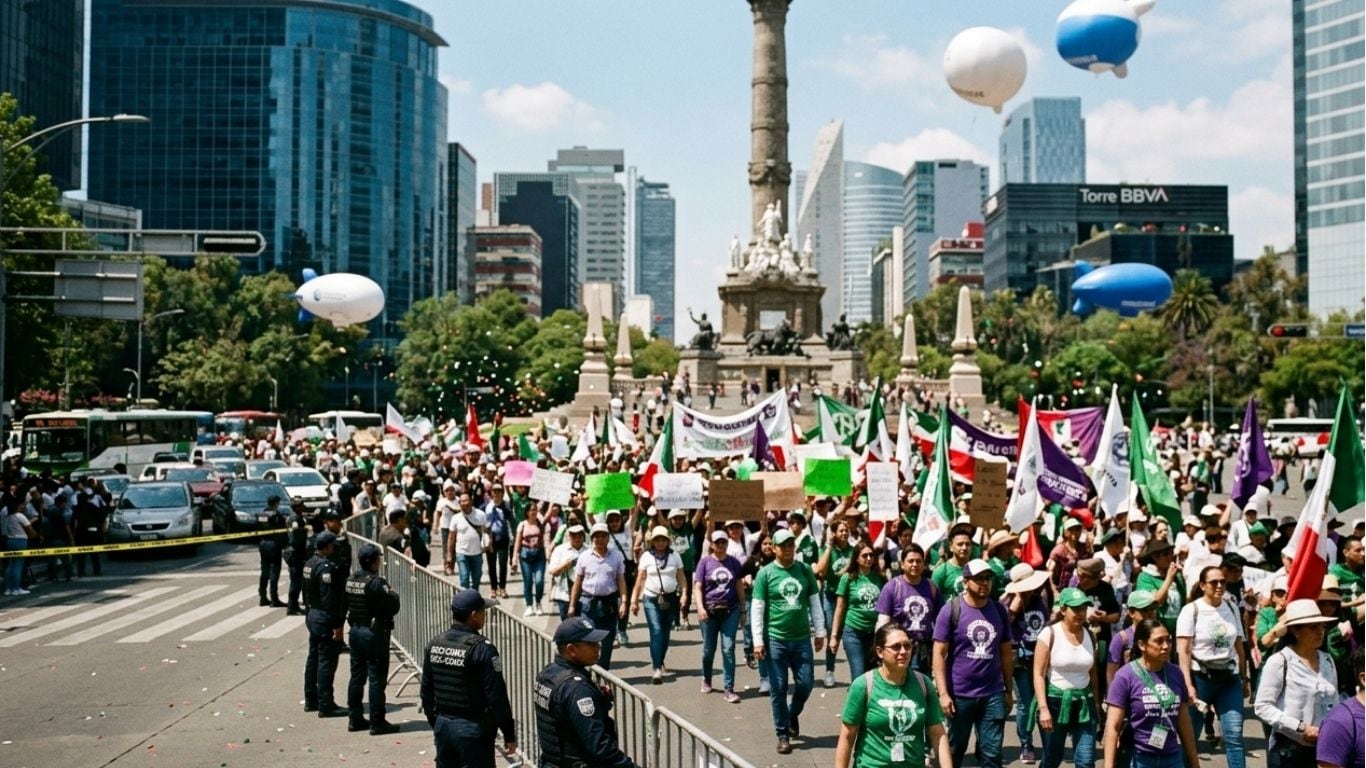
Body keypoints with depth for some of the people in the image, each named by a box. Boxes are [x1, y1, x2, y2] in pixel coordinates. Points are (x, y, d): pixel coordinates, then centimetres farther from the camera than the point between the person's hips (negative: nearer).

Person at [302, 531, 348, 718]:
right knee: (326, 661, -5)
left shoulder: (308, 564, 9)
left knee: (313, 658, 17)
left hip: (312, 616, 10)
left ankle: (311, 700, 26)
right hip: (326, 620, -10)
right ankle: (325, 705, -2)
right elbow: (329, 599, -24)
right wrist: (337, 626, -22)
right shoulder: (327, 567, -21)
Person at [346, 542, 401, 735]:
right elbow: (393, 607, -18)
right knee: (377, 678, -1)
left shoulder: (351, 580, 4)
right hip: (375, 633, -8)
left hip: (356, 631, 8)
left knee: (357, 675, 14)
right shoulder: (376, 582, -20)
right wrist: (394, 594, -1)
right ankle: (377, 722, 3)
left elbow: (346, 605, 10)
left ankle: (356, 719, 21)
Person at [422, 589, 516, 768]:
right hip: (473, 729, -6)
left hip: (443, 725, 6)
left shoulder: (434, 645, 3)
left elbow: (426, 692, 11)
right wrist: (509, 734, -8)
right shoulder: (482, 649, -18)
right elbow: (497, 696, -16)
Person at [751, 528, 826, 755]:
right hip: (776, 639, -2)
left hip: (802, 638, 2)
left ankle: (793, 715, 35)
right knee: (778, 688, 4)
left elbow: (815, 602, 10)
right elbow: (757, 608, -4)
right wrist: (758, 640, -8)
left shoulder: (805, 570, 3)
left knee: (805, 684, 6)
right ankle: (783, 734, 16)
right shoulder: (765, 573, -5)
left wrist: (820, 632, 9)